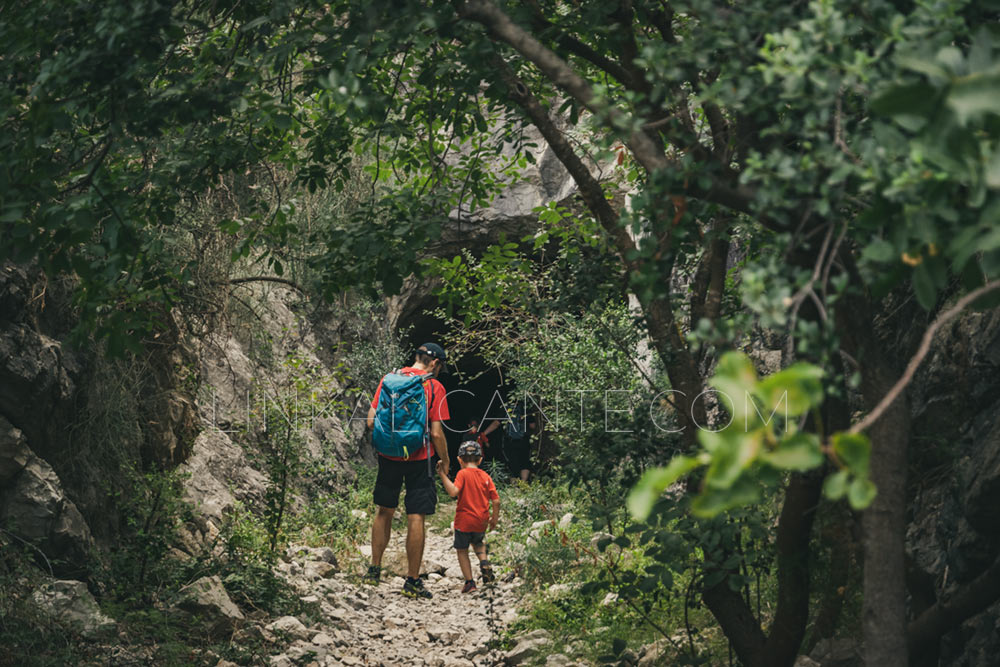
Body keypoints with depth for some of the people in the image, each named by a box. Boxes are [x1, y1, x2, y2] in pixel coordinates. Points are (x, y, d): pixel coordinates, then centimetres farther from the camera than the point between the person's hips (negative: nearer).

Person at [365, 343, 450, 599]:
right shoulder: (434, 387, -7)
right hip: (418, 459, -4)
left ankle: (374, 569, 23)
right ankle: (412, 582, 4)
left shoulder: (389, 379, 4)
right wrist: (445, 461, 5)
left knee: (384, 511, 18)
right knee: (416, 518, 1)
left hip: (388, 456, 4)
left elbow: (371, 422, 2)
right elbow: (437, 434, -10)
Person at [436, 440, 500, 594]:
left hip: (464, 522, -4)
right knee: (478, 542, 32)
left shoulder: (463, 474, -10)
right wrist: (494, 519, 14)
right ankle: (484, 562, 6)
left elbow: (453, 492, -26)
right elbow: (496, 501, 0)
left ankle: (470, 582, 6)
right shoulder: (486, 476, 2)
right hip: (481, 522, 4)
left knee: (462, 551, 11)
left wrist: (443, 476, -21)